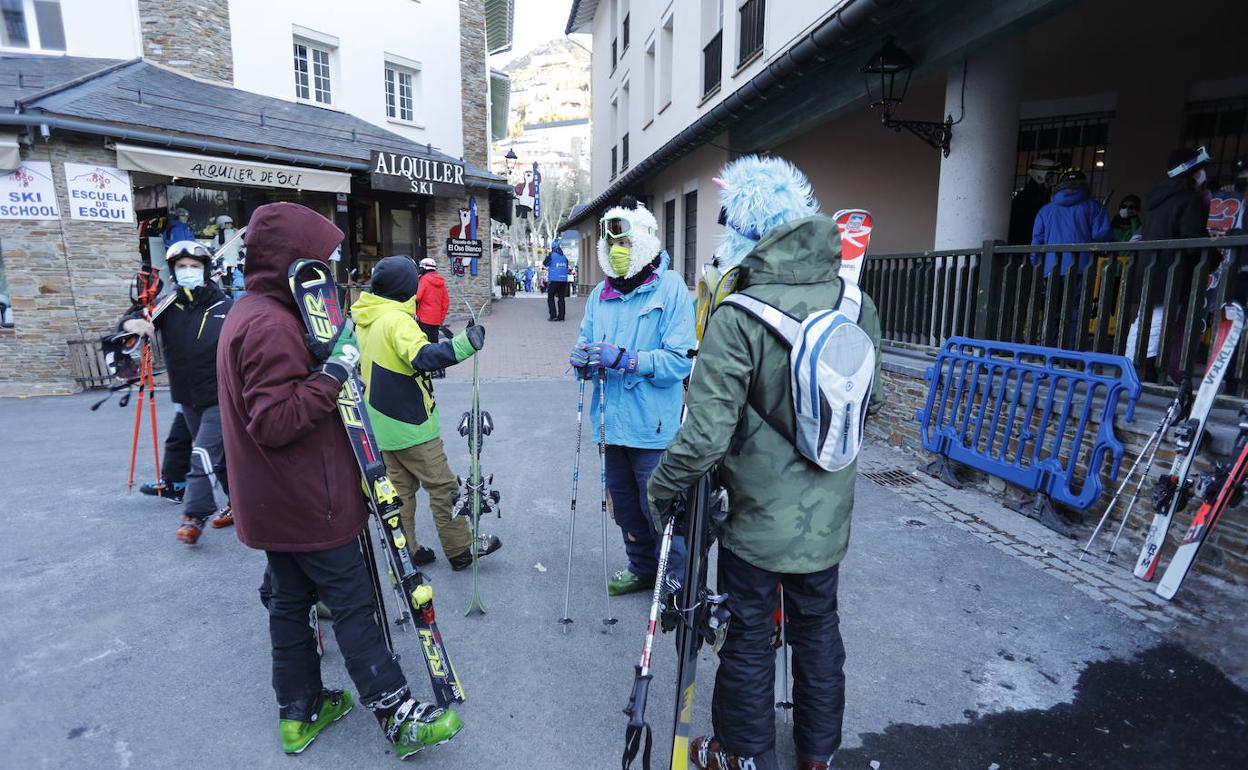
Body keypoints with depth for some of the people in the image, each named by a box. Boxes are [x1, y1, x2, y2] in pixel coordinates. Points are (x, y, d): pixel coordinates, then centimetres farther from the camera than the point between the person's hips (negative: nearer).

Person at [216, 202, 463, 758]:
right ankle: (396, 714, 11)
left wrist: (324, 369, 4)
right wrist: (331, 376, -27)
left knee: (290, 599, 18)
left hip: (276, 503, 10)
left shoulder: (249, 314, 10)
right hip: (308, 502, -10)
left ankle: (299, 711, 32)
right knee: (354, 605, -1)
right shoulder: (273, 325, -23)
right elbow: (275, 422, -28)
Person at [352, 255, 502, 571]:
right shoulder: (396, 319, -21)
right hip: (410, 425, -9)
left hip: (381, 422, 9)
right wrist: (465, 342, -42)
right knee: (443, 487, 3)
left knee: (400, 486, 17)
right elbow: (423, 357, -36)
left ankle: (406, 551, 24)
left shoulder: (365, 319, 7)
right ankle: (460, 550, 12)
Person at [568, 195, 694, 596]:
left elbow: (680, 360, -18)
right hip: (614, 422, 7)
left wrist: (625, 359, -26)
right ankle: (642, 568, 42)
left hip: (653, 426, -6)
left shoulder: (670, 287, -10)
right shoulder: (600, 294, 8)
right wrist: (583, 359, -8)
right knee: (625, 505, 20)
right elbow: (587, 342, 15)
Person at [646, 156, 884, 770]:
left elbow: (706, 431, -25)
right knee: (818, 627, 23)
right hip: (827, 515, 6)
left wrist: (663, 485, -8)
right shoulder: (857, 304, -5)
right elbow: (868, 401, 6)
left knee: (749, 639, 15)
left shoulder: (738, 318, -24)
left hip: (758, 517, -5)